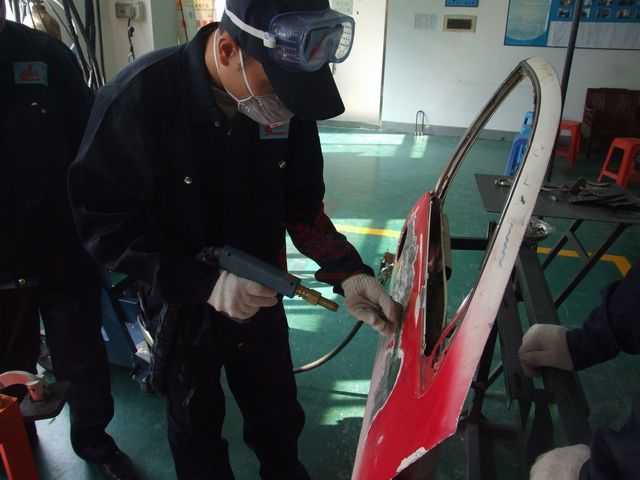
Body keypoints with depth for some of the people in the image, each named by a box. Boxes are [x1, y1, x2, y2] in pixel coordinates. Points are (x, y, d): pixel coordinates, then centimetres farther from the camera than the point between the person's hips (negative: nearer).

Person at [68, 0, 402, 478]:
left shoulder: (287, 103, -13)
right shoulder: (140, 98, -25)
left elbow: (303, 204, -3)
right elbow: (100, 222, -20)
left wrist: (347, 271, -17)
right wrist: (203, 283, -29)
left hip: (260, 297, 4)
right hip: (182, 304, -3)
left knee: (278, 415, 24)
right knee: (197, 422, 22)